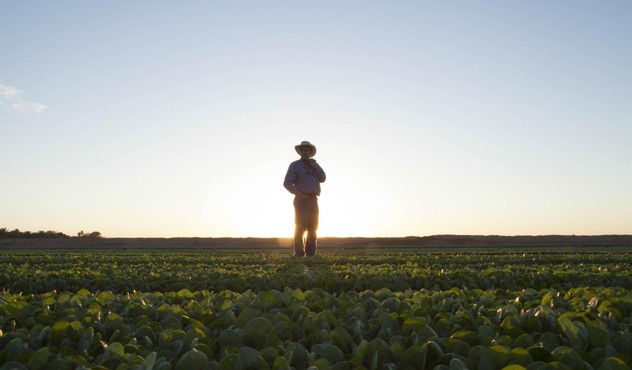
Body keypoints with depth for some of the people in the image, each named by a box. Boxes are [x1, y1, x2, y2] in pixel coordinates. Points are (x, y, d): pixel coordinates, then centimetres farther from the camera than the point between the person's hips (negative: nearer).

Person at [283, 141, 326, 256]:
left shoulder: (314, 165, 18)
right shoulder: (295, 165, 1)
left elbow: (323, 179, 4)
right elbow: (287, 183, -6)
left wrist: (315, 166, -5)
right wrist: (298, 193, -19)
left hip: (313, 200, 6)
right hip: (302, 200, -6)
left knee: (312, 228, 5)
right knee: (300, 227, -12)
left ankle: (310, 254, 9)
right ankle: (299, 254, -13)